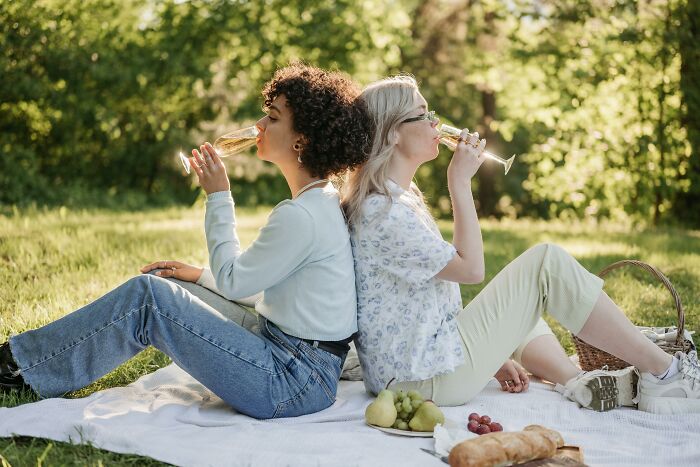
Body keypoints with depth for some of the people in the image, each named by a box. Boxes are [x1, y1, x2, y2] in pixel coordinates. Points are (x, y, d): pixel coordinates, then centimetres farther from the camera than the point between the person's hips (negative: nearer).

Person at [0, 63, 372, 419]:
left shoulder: (301, 215, -22)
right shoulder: (321, 201, 10)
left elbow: (233, 281, -10)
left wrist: (218, 197, -5)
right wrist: (200, 276, 14)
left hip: (294, 384, -9)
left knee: (148, 297, -12)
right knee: (158, 284, 8)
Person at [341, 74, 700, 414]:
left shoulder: (397, 199, 14)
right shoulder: (383, 212, -18)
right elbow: (470, 269, -16)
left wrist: (492, 355, 14)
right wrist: (460, 182, -12)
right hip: (427, 377, -11)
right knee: (546, 262, -9)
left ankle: (577, 382, 5)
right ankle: (664, 373, 0)